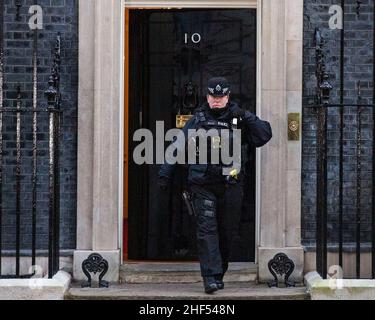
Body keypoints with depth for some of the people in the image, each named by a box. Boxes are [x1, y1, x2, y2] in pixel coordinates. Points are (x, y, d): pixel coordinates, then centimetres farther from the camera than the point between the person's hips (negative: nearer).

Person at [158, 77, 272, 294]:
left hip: (231, 187, 1)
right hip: (204, 186, -1)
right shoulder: (197, 120, 7)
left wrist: (248, 118, -12)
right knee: (207, 230, -9)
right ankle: (211, 277, -10)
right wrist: (165, 174, 4)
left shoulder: (239, 119, 8)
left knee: (227, 232, 9)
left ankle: (220, 274, 24)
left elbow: (265, 136, 0)